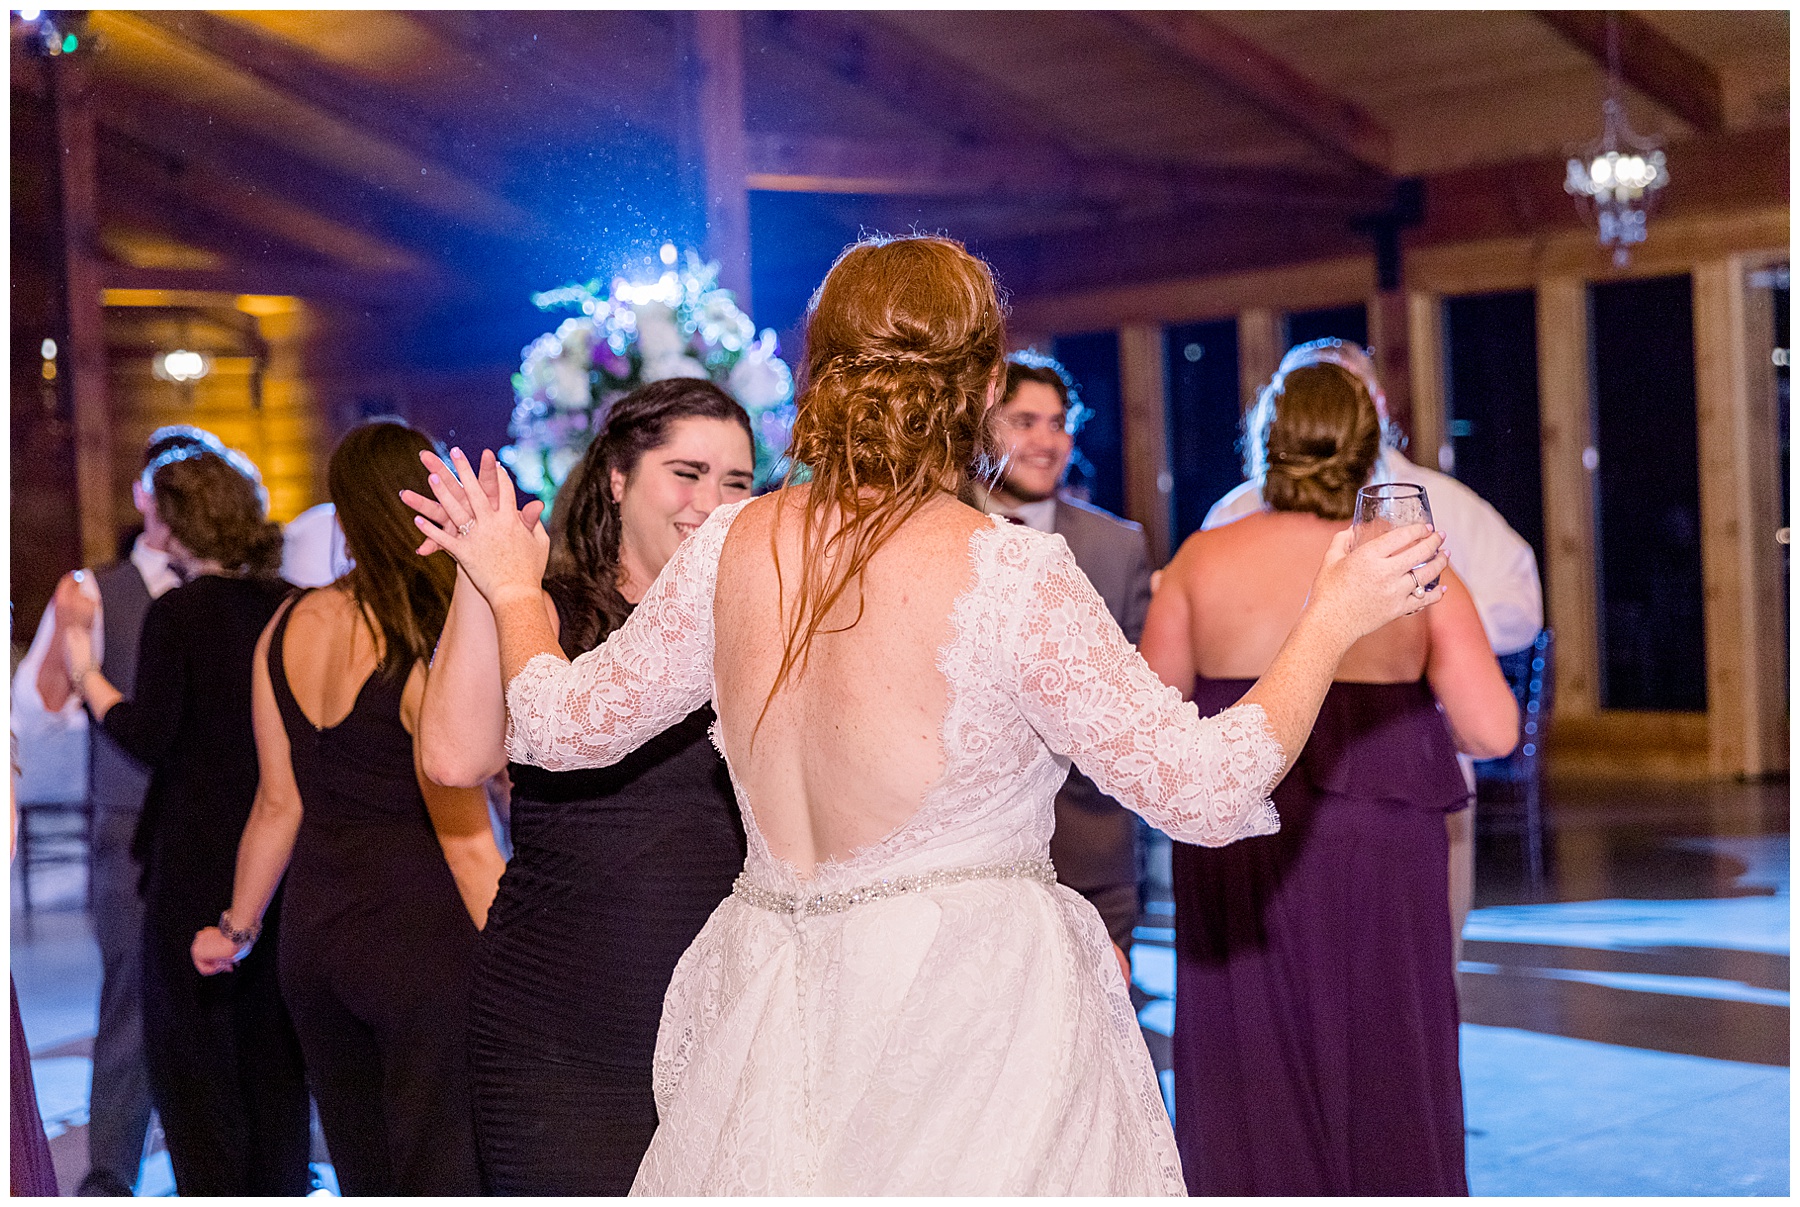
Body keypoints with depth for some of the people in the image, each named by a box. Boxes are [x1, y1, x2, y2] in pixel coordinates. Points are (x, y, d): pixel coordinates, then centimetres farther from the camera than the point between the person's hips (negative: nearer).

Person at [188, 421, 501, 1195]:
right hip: (421, 939, -7)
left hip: (313, 936, 7)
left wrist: (236, 928, 22)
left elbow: (278, 804, 9)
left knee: (364, 1179, 19)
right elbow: (467, 842, -15)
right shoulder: (435, 652, -16)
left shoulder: (288, 628, 2)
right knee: (443, 1180, 0)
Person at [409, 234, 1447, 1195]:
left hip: (775, 1019, 5)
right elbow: (1201, 789, -12)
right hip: (979, 1021, -5)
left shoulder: (732, 549, -1)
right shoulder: (1011, 574, -15)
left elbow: (564, 722, 12)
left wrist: (516, 591, 30)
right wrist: (1332, 624, -2)